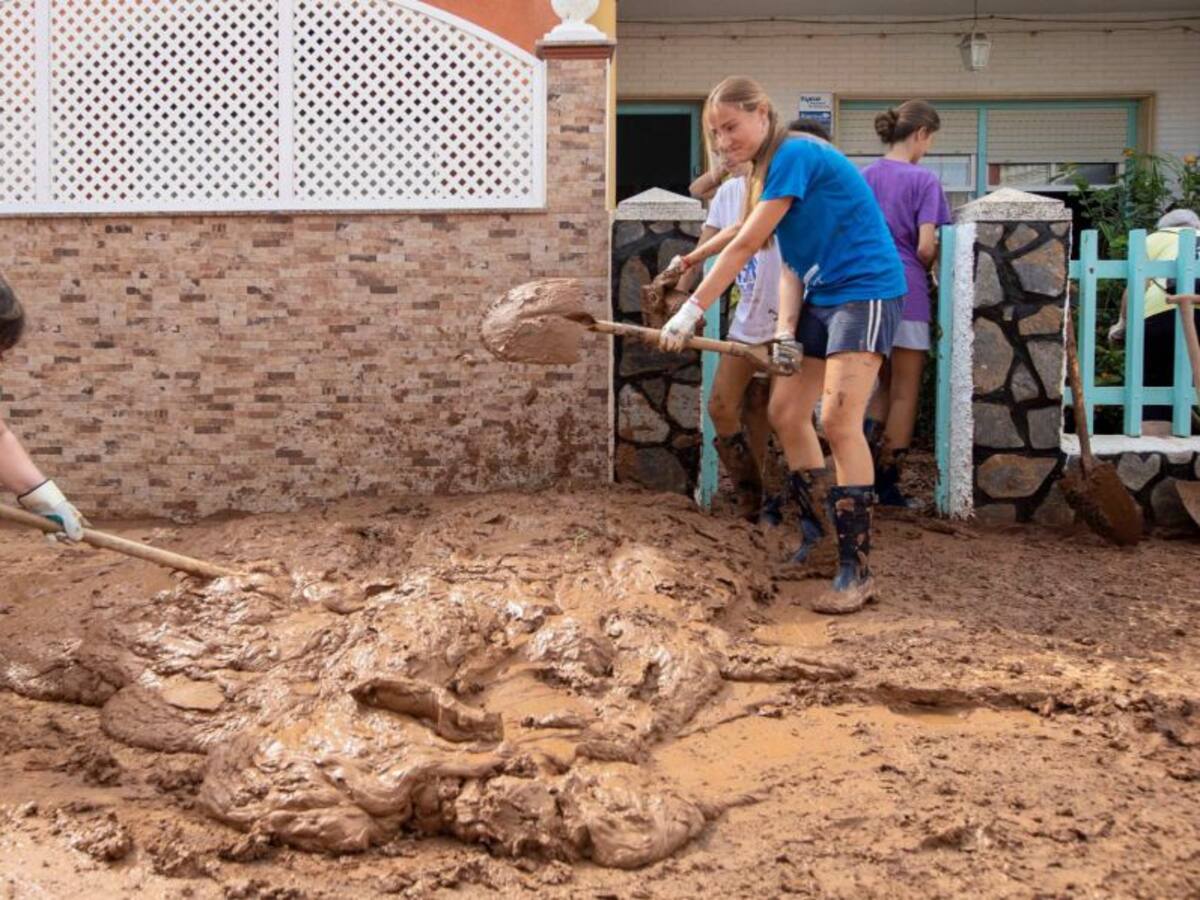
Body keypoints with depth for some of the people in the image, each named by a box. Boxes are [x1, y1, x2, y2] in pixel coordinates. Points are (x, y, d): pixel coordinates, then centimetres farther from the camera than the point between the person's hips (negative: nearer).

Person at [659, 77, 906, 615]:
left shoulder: (795, 155, -16)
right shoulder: (769, 169, 12)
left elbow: (746, 245, -20)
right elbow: (793, 261, 13)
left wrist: (692, 311, -18)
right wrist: (786, 330, 1)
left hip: (865, 289, -10)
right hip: (821, 298, 10)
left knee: (838, 419, -19)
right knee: (785, 414, 10)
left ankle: (856, 570, -16)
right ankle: (816, 531, 26)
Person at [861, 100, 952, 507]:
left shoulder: (863, 176, 7)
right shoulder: (924, 180, -9)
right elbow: (926, 247, -14)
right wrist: (926, 272, 7)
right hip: (906, 290, -5)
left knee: (885, 383, 20)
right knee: (905, 392, 6)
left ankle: (867, 435, -8)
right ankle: (888, 484, 9)